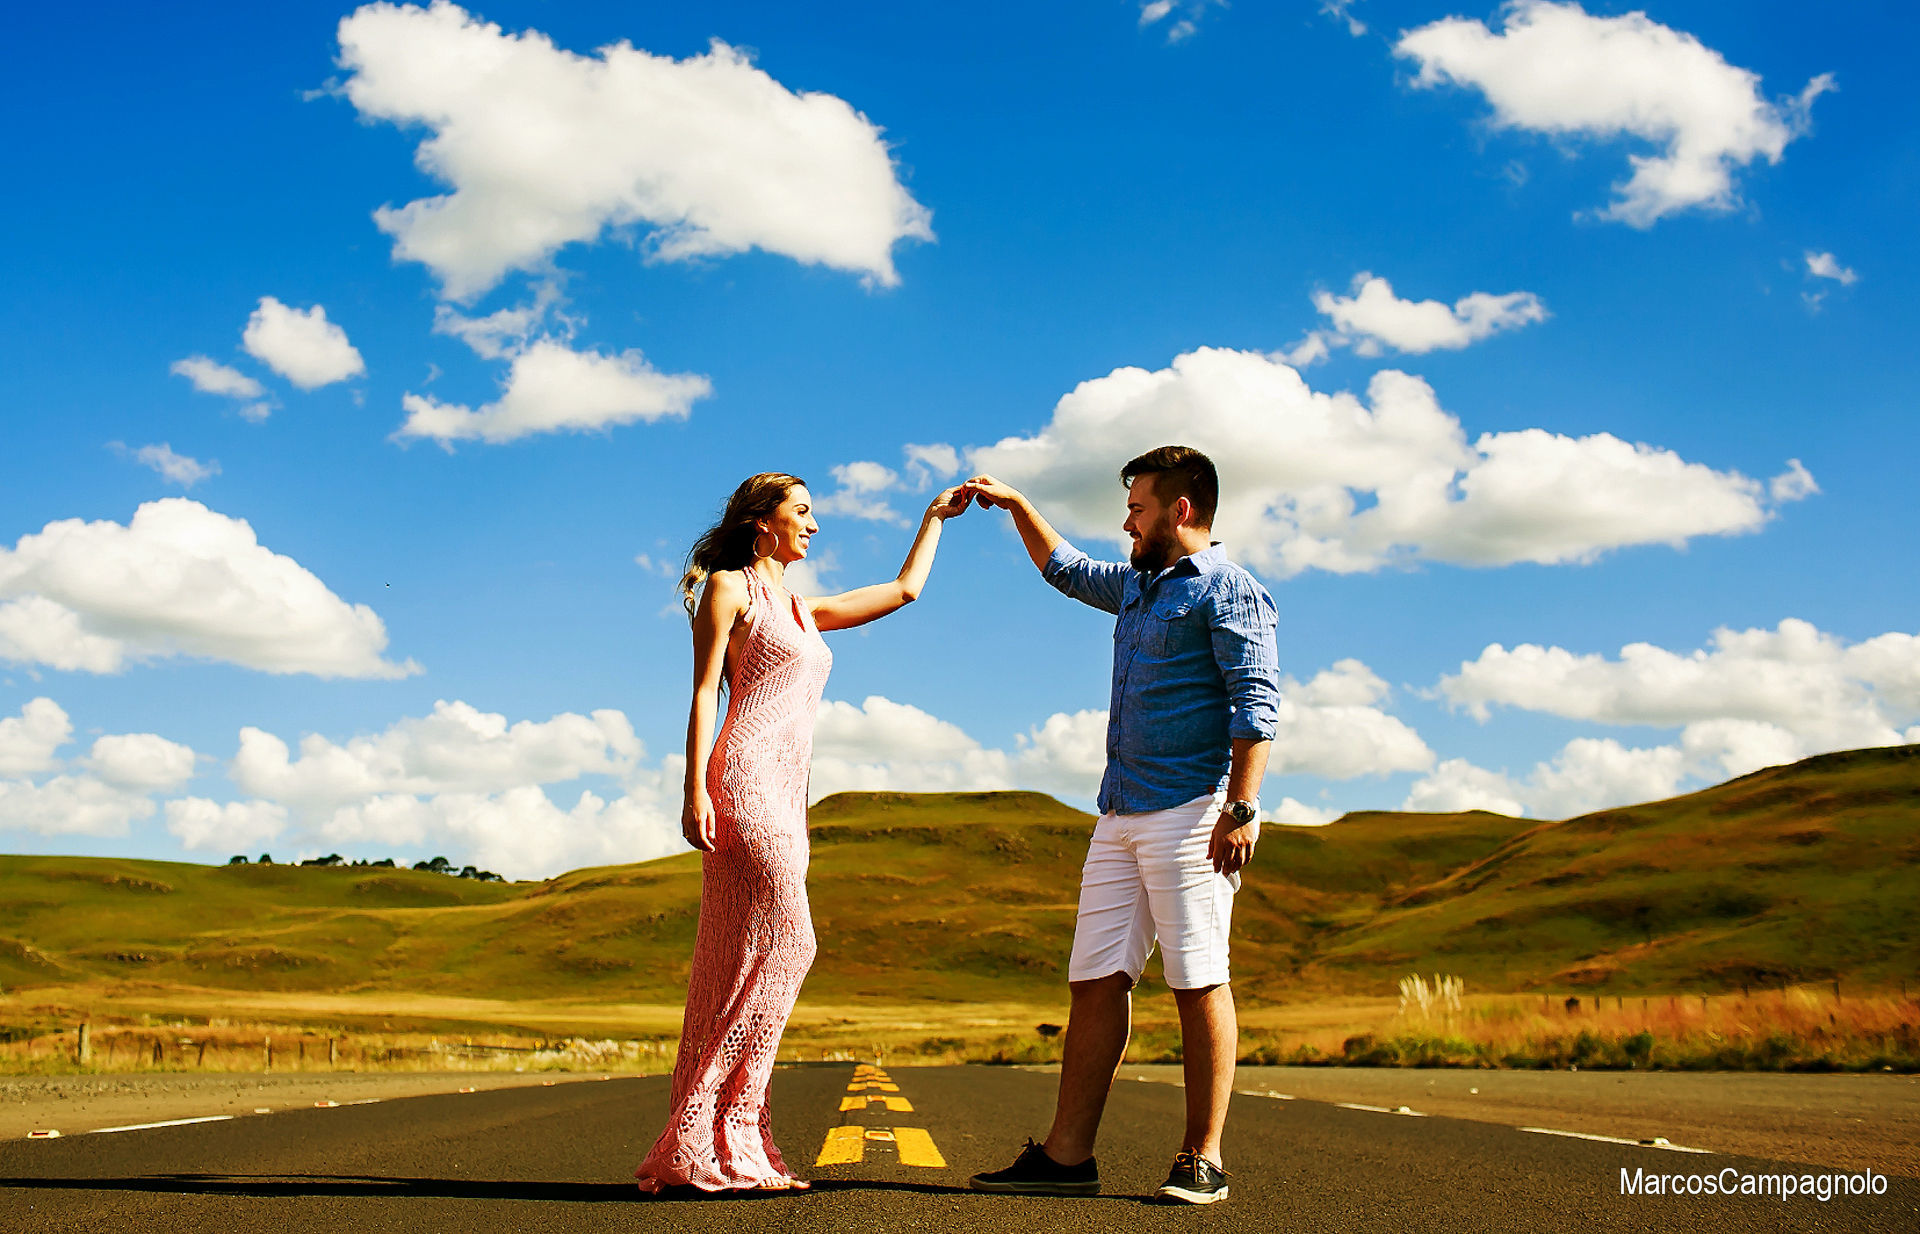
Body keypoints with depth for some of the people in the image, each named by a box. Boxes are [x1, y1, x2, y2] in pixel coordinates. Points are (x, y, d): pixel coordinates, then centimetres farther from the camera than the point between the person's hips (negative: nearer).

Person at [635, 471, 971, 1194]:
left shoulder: (804, 611, 27)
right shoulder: (728, 587, 5)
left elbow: (903, 591, 35)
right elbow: (704, 693, -3)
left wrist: (935, 517, 41)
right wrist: (695, 790, -13)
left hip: (785, 796, 8)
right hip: (745, 778, -8)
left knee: (745, 959, 2)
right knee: (785, 942, -16)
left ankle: (699, 1148, 1)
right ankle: (722, 1143, -14)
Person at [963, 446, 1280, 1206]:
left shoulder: (1226, 591, -3)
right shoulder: (1138, 586, 23)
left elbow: (1256, 704, -12)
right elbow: (1067, 570, 43)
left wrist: (1241, 809, -20)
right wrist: (1014, 504, 44)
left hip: (1190, 813, -8)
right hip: (1121, 816, 8)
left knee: (1199, 985, -6)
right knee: (1096, 980, 3)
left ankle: (1202, 1161, 0)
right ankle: (1067, 1156, 5)